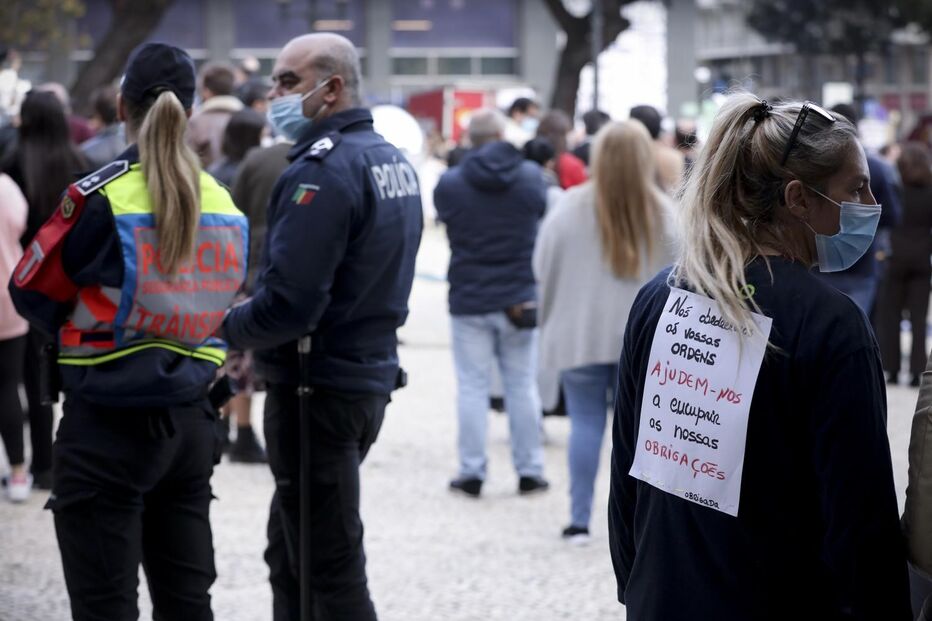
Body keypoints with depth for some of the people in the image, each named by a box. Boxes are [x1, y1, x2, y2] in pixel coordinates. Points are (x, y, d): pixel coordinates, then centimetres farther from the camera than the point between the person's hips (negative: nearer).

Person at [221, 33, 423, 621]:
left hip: (319, 389, -10)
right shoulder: (394, 160, 11)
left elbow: (287, 305, -26)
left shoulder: (324, 169, -20)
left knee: (330, 570, -2)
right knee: (289, 553, 20)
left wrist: (224, 328, -9)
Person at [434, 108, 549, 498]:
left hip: (469, 301, -1)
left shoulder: (450, 183, -11)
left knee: (472, 386, 4)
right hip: (519, 299, 2)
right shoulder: (531, 176, -5)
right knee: (522, 385, 10)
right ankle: (529, 471, 14)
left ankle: (472, 473, 4)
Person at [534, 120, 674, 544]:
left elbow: (542, 268, 0)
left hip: (581, 334, -1)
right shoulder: (662, 212, -2)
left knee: (586, 423, 4)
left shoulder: (571, 208, -7)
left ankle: (580, 520, 4)